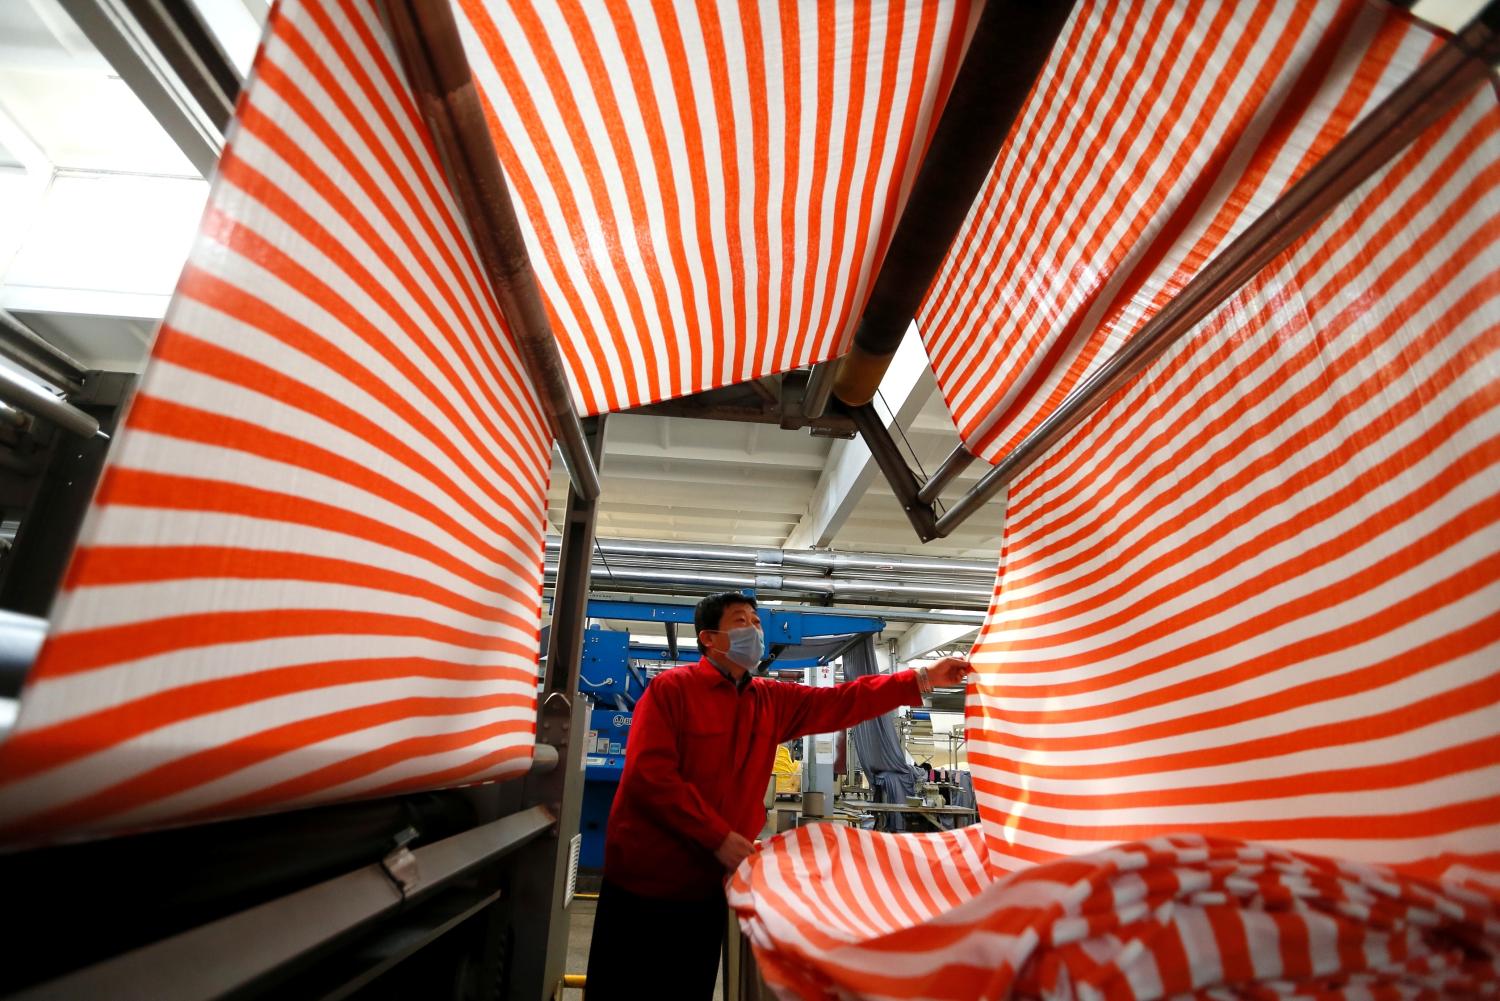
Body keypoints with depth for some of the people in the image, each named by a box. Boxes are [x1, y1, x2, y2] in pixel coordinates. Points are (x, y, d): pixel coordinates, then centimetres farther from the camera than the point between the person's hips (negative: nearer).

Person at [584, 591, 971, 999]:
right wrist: (718, 838, -22)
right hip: (647, 876, -5)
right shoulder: (671, 688, -13)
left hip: (708, 881, 5)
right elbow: (648, 775, -21)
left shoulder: (773, 701, 4)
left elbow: (843, 701, -2)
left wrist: (923, 679, -10)